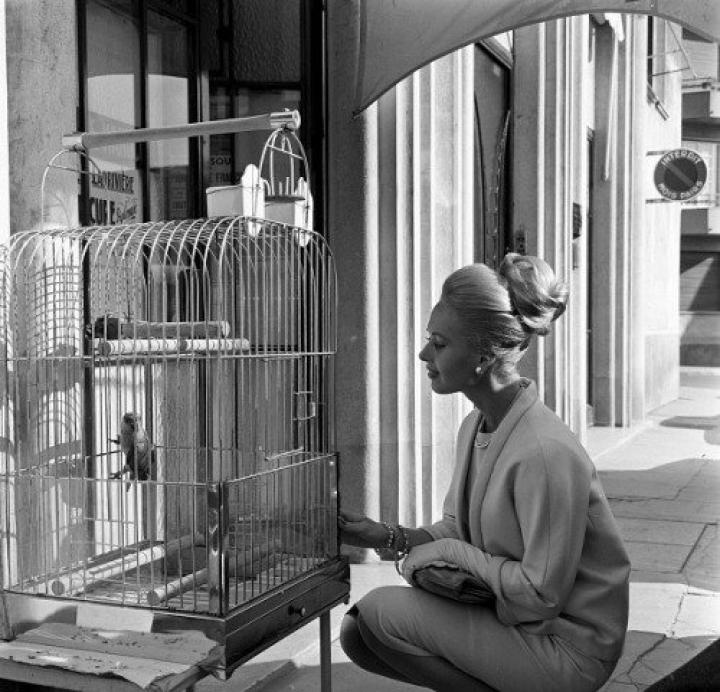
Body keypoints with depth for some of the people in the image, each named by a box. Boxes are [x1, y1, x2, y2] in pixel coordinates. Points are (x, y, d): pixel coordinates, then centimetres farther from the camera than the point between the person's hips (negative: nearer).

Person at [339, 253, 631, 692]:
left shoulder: (545, 452, -28)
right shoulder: (474, 427, 1)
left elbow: (541, 595, -23)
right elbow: (455, 529, 11)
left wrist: (452, 551, -15)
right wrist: (388, 536, -5)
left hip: (567, 650, -8)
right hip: (503, 613, 9)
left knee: (380, 611, -14)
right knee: (358, 634, 2)